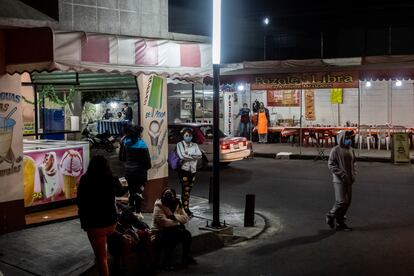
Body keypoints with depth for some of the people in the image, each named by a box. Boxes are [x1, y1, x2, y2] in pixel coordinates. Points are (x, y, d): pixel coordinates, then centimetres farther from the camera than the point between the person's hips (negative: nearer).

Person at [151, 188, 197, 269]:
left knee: (187, 234, -14)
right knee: (172, 238, -33)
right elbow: (164, 222, -28)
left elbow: (186, 218, -5)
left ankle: (186, 257, 4)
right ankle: (166, 262, -18)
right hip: (159, 233, -6)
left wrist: (174, 216, -22)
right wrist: (178, 222, -16)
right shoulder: (158, 207, -15)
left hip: (172, 231, 6)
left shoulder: (177, 205, 4)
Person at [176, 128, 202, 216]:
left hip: (193, 170, 5)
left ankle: (187, 208, 16)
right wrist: (193, 157, -6)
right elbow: (182, 156, -16)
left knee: (189, 190, 9)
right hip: (184, 170, -5)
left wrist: (189, 155, -14)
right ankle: (185, 209, -5)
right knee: (185, 190, -8)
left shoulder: (195, 145, 11)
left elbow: (200, 155, -4)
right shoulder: (180, 144, -2)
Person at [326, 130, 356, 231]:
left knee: (348, 201, 7)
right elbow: (331, 164, -13)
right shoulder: (336, 150, -9)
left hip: (348, 181, 7)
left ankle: (340, 222, 18)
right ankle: (331, 215, 13)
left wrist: (353, 175, 10)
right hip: (339, 180, -7)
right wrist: (342, 174, -18)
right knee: (342, 201, -11)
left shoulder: (350, 150, 13)